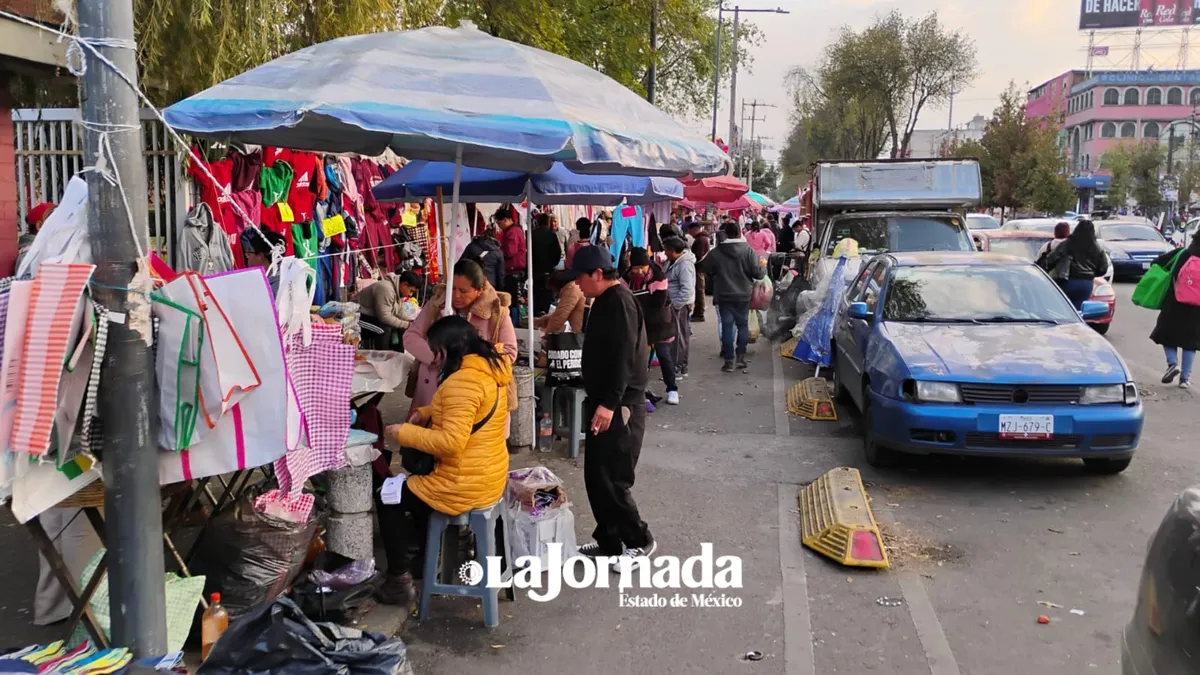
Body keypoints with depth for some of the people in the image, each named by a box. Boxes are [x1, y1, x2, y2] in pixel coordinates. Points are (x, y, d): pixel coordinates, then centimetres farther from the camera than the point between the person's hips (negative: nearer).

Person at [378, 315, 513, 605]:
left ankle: (399, 581, 12)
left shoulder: (463, 380, -25)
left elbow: (452, 441, -30)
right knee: (415, 484, 31)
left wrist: (404, 433, -18)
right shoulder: (490, 368, 5)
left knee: (388, 498, 9)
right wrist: (427, 413, 7)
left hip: (465, 486, -10)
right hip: (490, 478, 10)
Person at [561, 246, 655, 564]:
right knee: (597, 476, 13)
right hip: (605, 403, 10)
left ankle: (639, 540, 8)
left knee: (609, 479, -6)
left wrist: (609, 403, -28)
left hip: (618, 407, -10)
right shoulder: (607, 301, 16)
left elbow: (624, 357, -24)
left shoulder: (619, 302, -16)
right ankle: (609, 541, 23)